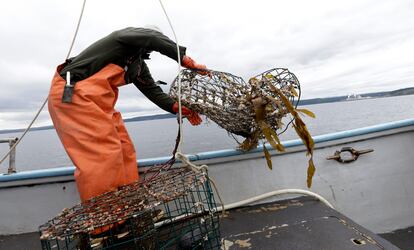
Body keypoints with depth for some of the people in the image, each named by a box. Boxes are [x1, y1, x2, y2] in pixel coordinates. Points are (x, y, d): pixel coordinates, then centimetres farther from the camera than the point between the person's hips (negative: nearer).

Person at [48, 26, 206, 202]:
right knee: (104, 151, -15)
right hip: (70, 93, -9)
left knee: (123, 148, 4)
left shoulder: (139, 65, 17)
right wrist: (185, 60, -20)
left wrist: (178, 108, 1)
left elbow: (152, 90, 10)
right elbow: (153, 38, -23)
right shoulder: (128, 35, -5)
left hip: (97, 101, 9)